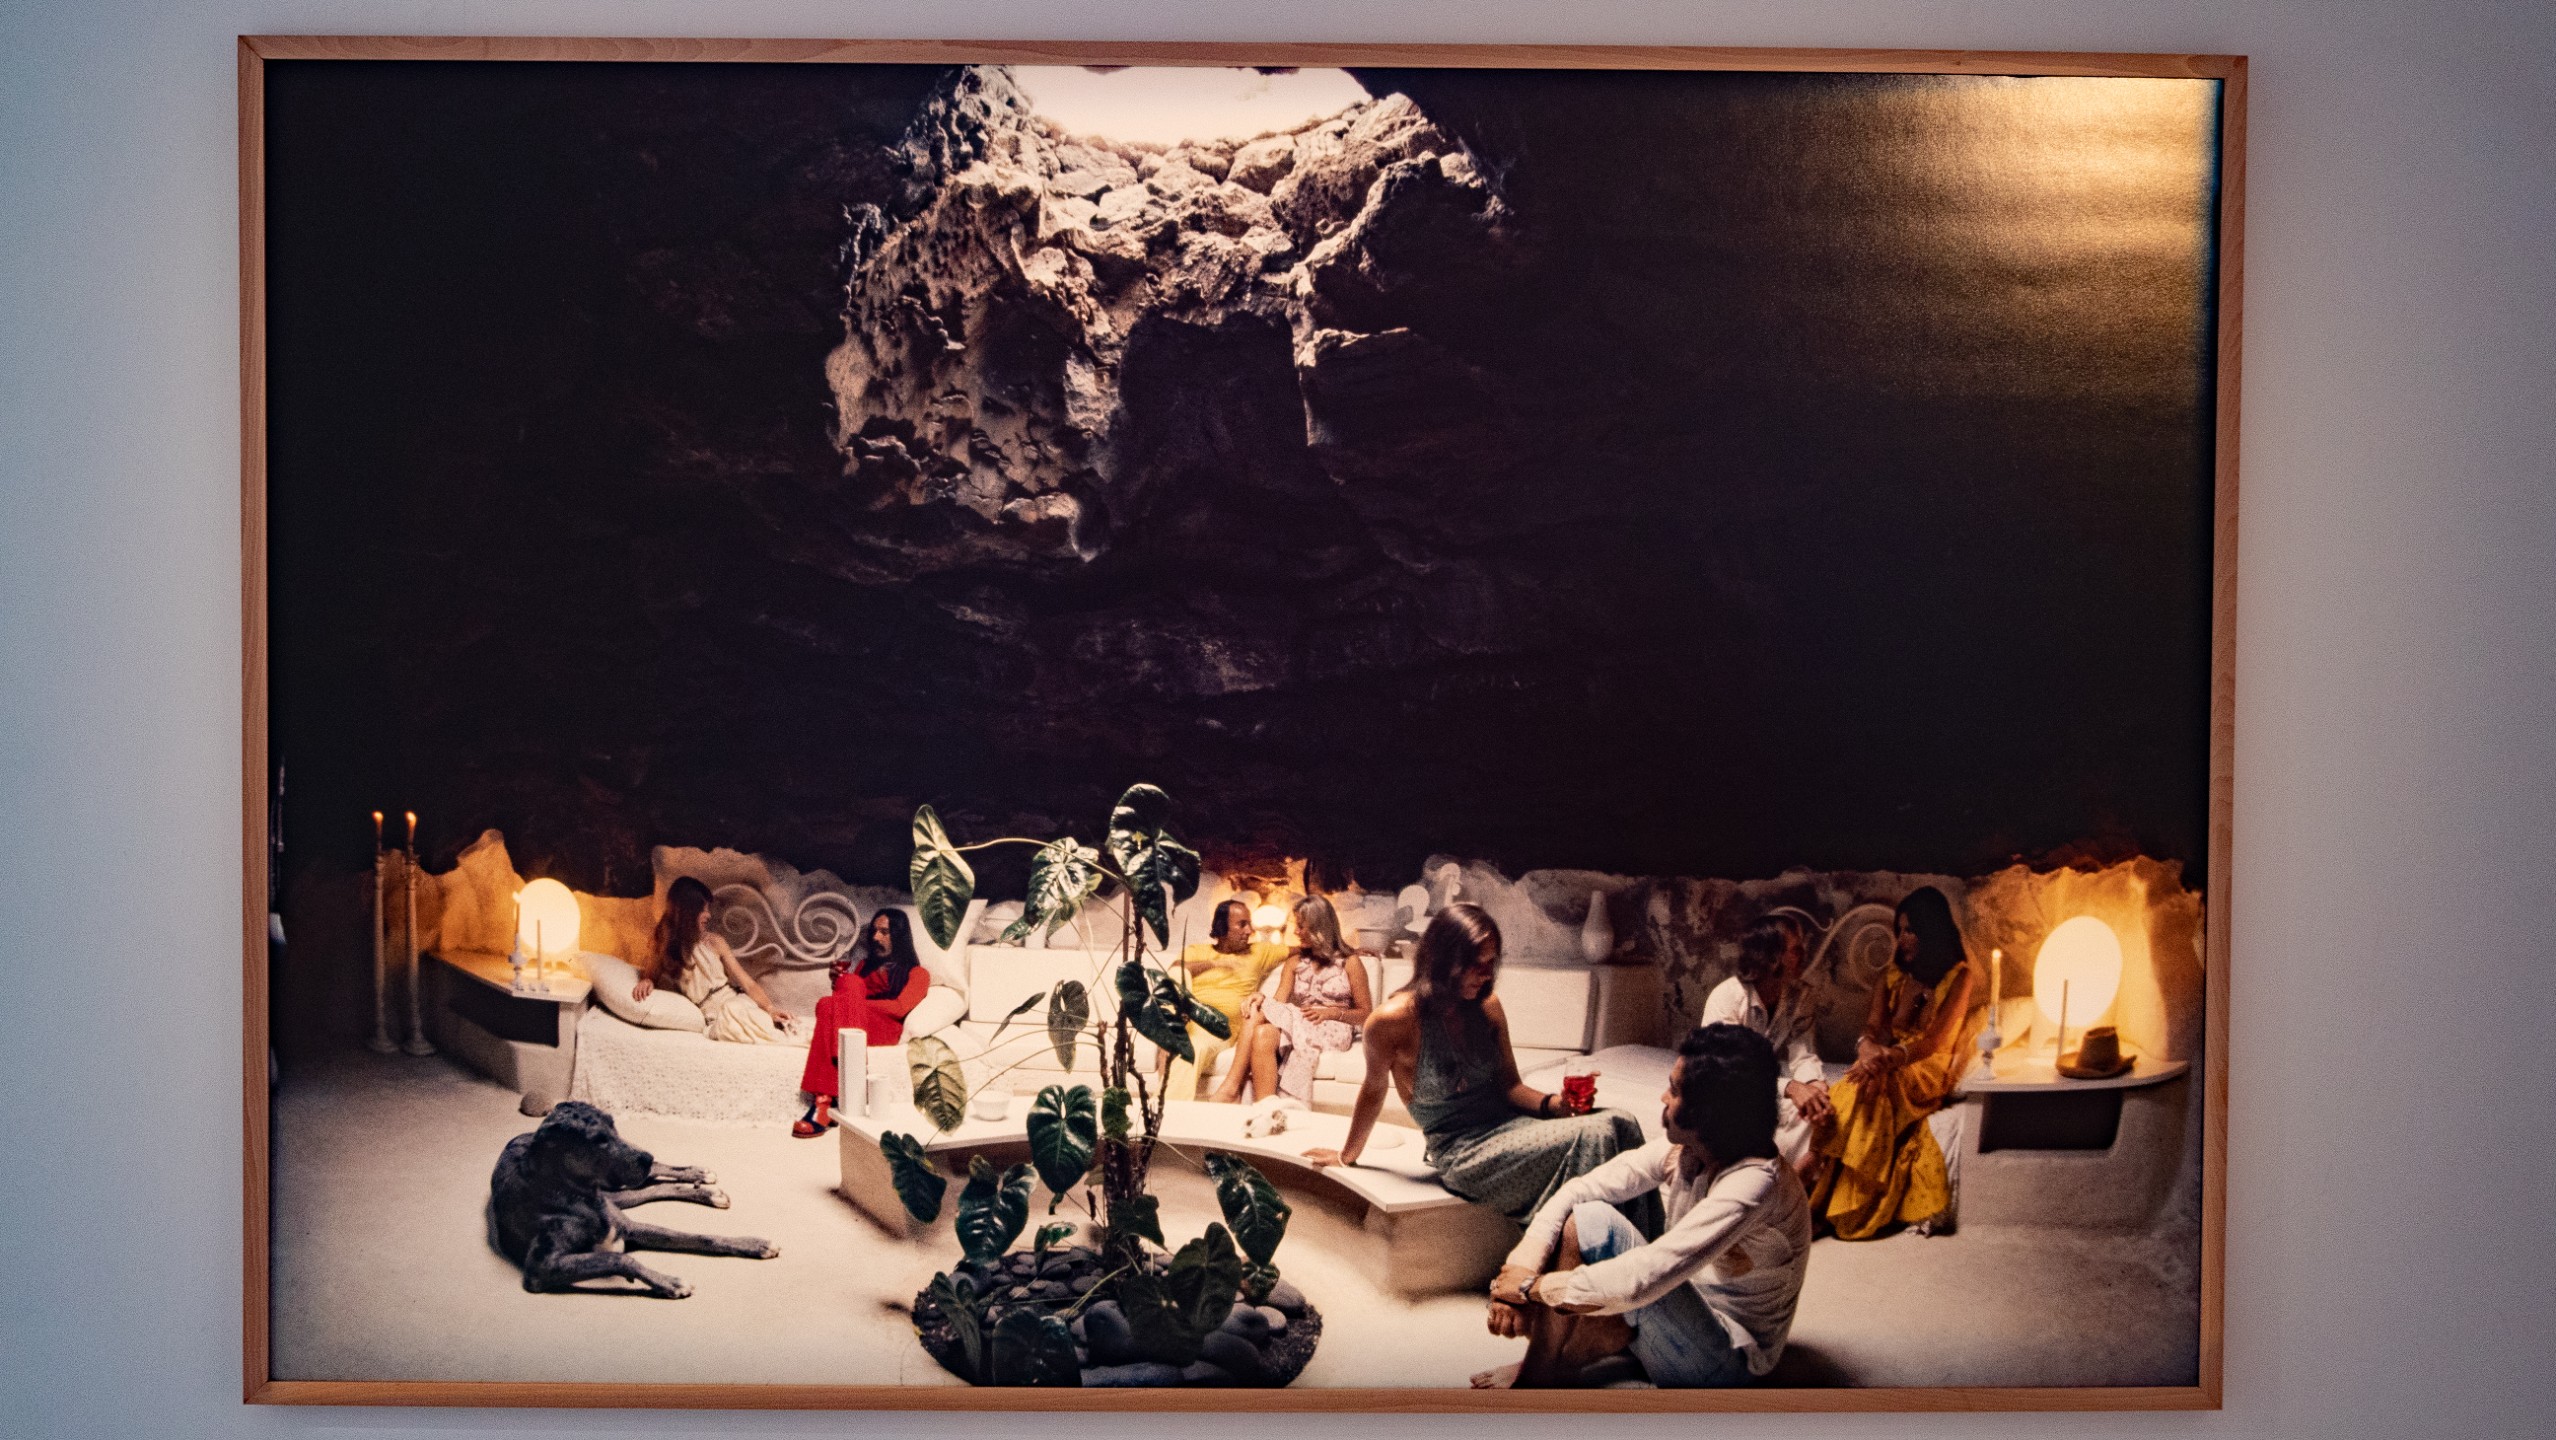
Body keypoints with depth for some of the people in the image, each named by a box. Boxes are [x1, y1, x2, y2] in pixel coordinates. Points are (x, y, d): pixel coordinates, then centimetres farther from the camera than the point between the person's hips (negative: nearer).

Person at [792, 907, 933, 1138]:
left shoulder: (917, 973, 18)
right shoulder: (865, 964, 35)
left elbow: (901, 1007, -2)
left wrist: (855, 1003, -10)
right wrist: (840, 977, 7)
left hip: (886, 1030, -4)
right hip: (855, 1026, 4)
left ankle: (823, 1102, -47)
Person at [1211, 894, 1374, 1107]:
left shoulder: (1349, 962, 8)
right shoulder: (1295, 962, 21)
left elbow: (1366, 1015, 5)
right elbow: (1278, 1002, 7)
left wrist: (1331, 1012, -11)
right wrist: (1261, 1001, -16)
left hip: (1332, 1030, -4)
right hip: (1297, 1023, 5)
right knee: (1263, 1034, -33)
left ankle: (1232, 1088, -35)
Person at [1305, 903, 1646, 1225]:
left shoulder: (1488, 1007, 6)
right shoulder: (1394, 1020, -11)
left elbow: (1509, 1085, 11)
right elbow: (1373, 1091, 5)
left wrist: (1554, 1103, -10)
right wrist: (1347, 1155, 19)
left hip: (1508, 1124, 6)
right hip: (1462, 1153, -6)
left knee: (1621, 1124, -21)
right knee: (1590, 1138, -28)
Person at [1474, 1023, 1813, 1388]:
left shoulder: (1754, 1183, -29)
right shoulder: (1683, 1148, -6)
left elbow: (1643, 1279, -36)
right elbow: (1579, 1190, -9)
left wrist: (1535, 1285, -25)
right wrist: (1520, 1269, -23)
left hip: (1724, 1359, -7)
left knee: (1593, 1222, -25)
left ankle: (1539, 1374, -6)